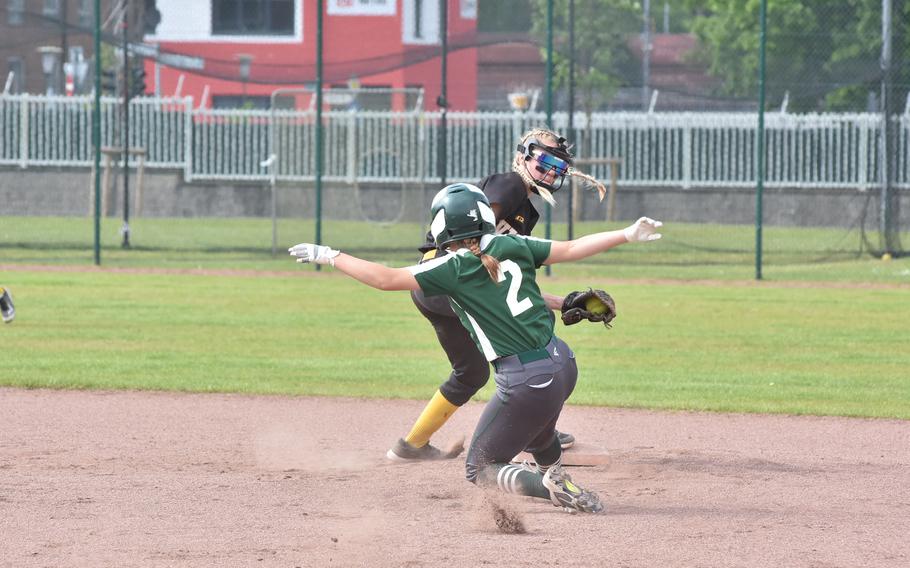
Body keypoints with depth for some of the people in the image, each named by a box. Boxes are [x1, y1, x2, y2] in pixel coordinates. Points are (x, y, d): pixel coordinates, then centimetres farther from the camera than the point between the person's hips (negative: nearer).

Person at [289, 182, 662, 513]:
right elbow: (570, 250, 9)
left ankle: (553, 488, -13)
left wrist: (329, 256, -1)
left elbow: (386, 279, -9)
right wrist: (626, 235, 18)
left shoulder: (452, 269, -8)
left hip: (526, 384, -7)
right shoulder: (512, 246, 5)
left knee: (480, 469, 7)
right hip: (563, 364, 7)